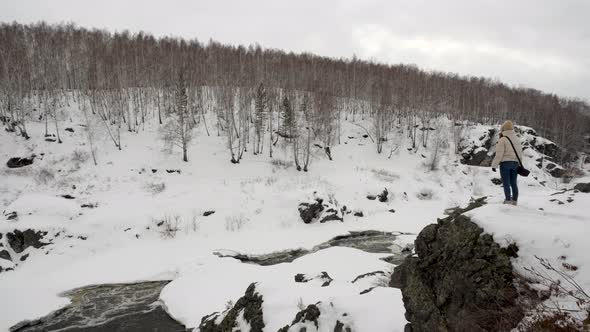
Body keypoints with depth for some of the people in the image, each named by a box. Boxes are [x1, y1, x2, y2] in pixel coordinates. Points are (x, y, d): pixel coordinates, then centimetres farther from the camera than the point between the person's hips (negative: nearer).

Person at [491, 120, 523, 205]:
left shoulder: (502, 140, -11)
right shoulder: (517, 140, 11)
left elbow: (499, 154, -15)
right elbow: (520, 153, 15)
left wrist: (494, 165, -7)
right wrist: (519, 164, 24)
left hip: (505, 163, -6)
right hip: (515, 163, 6)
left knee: (506, 183, -1)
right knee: (513, 183, 13)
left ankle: (508, 200, -2)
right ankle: (514, 200, 17)